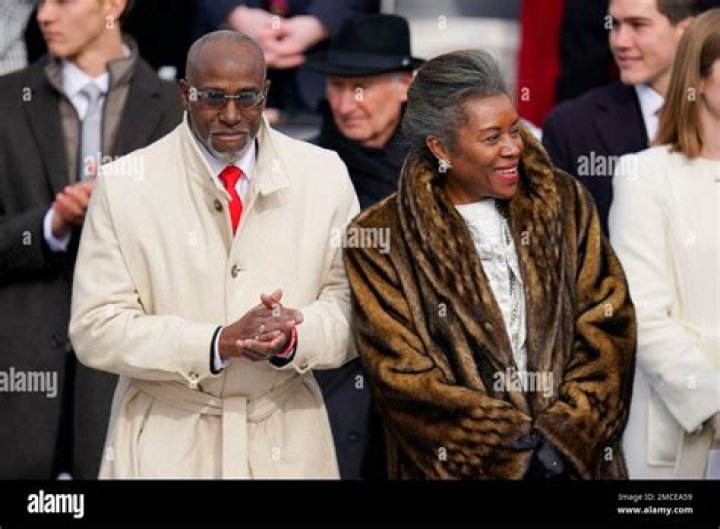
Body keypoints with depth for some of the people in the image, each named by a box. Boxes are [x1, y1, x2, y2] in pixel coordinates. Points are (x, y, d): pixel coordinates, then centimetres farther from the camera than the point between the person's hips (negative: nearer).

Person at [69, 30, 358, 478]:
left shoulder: (324, 174, 0)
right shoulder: (123, 184, -6)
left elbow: (352, 304, 0)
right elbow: (96, 327, -10)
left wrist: (292, 338, -22)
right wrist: (220, 343, -22)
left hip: (287, 438, 2)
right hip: (167, 438, -2)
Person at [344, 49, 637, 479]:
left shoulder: (564, 203, 3)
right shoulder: (380, 237, -7)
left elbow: (608, 325, -2)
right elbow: (400, 371, -11)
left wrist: (563, 435, -14)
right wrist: (516, 450, -16)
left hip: (577, 456, 3)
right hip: (457, 465, -3)